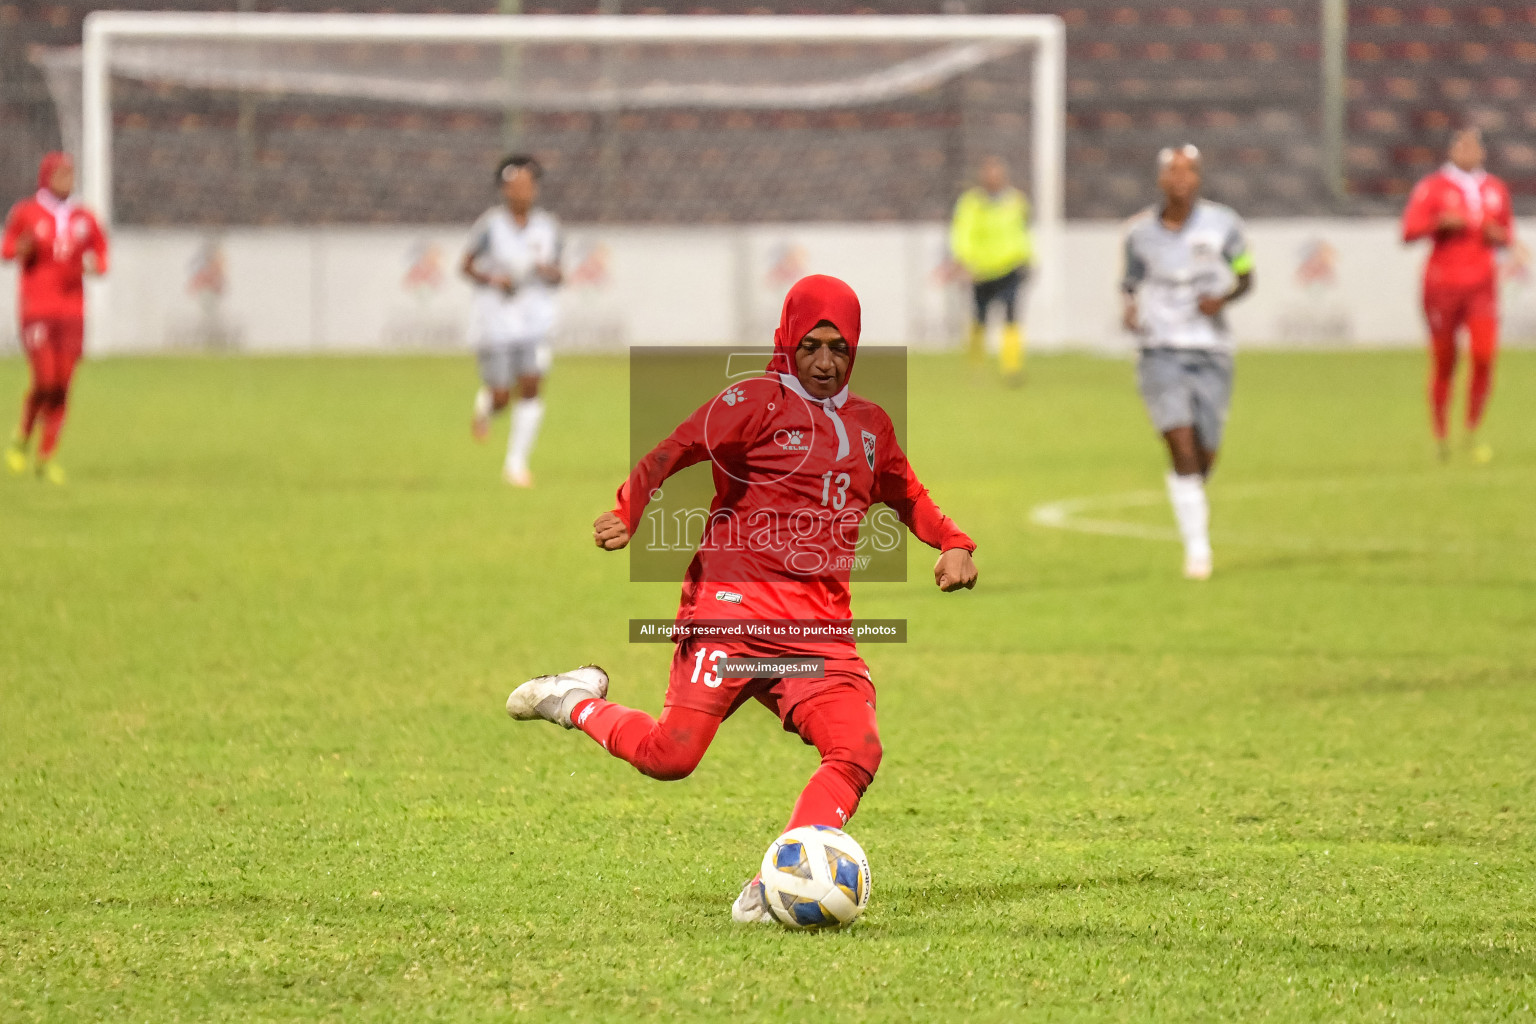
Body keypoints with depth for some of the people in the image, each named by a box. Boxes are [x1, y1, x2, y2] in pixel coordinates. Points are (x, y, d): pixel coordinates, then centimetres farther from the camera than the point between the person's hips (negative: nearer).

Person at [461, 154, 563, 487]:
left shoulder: (547, 226, 4)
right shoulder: (490, 225, -7)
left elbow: (557, 276, 12)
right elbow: (467, 266, 1)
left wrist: (551, 273, -11)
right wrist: (493, 279, -17)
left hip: (534, 319, 3)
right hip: (495, 319, -3)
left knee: (531, 388, -12)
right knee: (501, 398, -2)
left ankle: (516, 463, -4)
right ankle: (484, 404, 37)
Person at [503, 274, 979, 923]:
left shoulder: (870, 426, 20)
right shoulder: (758, 402, 0)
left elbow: (907, 497, 36)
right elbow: (672, 453, -11)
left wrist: (952, 543, 17)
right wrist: (628, 513, -29)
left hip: (820, 629, 5)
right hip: (733, 609, -5)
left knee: (857, 752, -19)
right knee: (671, 756, -13)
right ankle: (577, 702, 17)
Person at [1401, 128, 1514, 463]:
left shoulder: (1495, 189, 11)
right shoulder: (1432, 187, -2)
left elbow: (1507, 231, 21)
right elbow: (1409, 231, -8)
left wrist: (1500, 236, -2)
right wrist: (1439, 223, -24)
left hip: (1481, 284, 3)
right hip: (1443, 283, -3)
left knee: (1484, 357, -13)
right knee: (1443, 365, 2)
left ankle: (1473, 431, 4)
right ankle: (1440, 436, 17)